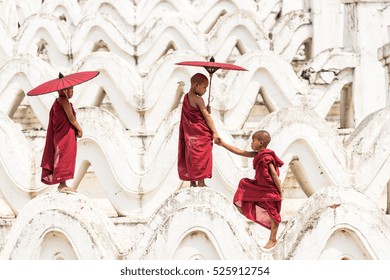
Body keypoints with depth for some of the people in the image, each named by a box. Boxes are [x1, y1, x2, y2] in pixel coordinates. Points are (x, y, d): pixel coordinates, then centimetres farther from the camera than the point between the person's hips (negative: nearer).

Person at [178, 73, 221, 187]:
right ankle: (201, 183, 1)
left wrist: (206, 110, -2)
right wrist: (214, 132, -11)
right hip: (201, 135, -8)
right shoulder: (198, 100, -16)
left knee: (191, 157, 12)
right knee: (202, 158, -1)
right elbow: (207, 117, -14)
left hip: (190, 134, 8)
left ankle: (192, 182, 17)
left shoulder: (186, 98, 7)